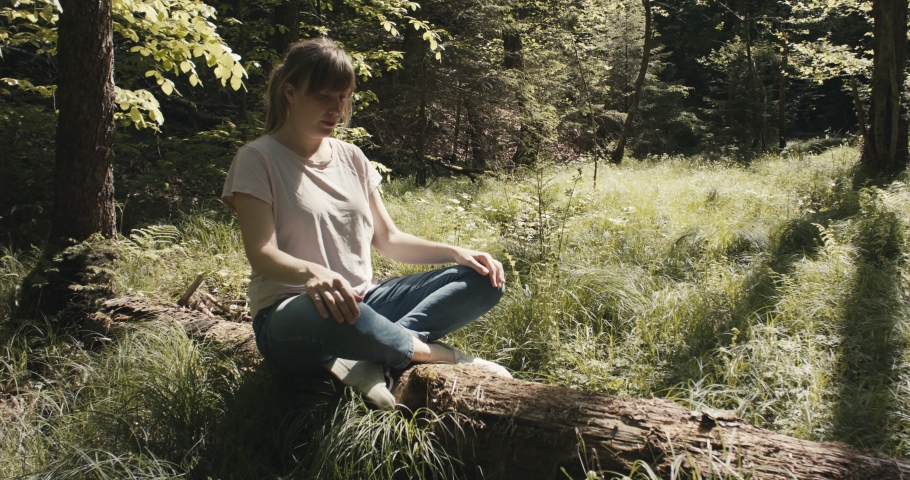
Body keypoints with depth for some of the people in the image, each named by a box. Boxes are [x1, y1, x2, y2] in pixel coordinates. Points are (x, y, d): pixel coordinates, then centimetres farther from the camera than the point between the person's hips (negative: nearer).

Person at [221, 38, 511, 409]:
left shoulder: (352, 158, 13)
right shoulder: (257, 160, -4)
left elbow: (388, 239, 14)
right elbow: (262, 254, -15)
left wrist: (455, 252, -3)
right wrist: (312, 273, -38)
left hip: (362, 302, 6)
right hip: (291, 315, -6)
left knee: (484, 280, -8)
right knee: (326, 311, -44)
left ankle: (372, 359, -27)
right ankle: (440, 355, -18)